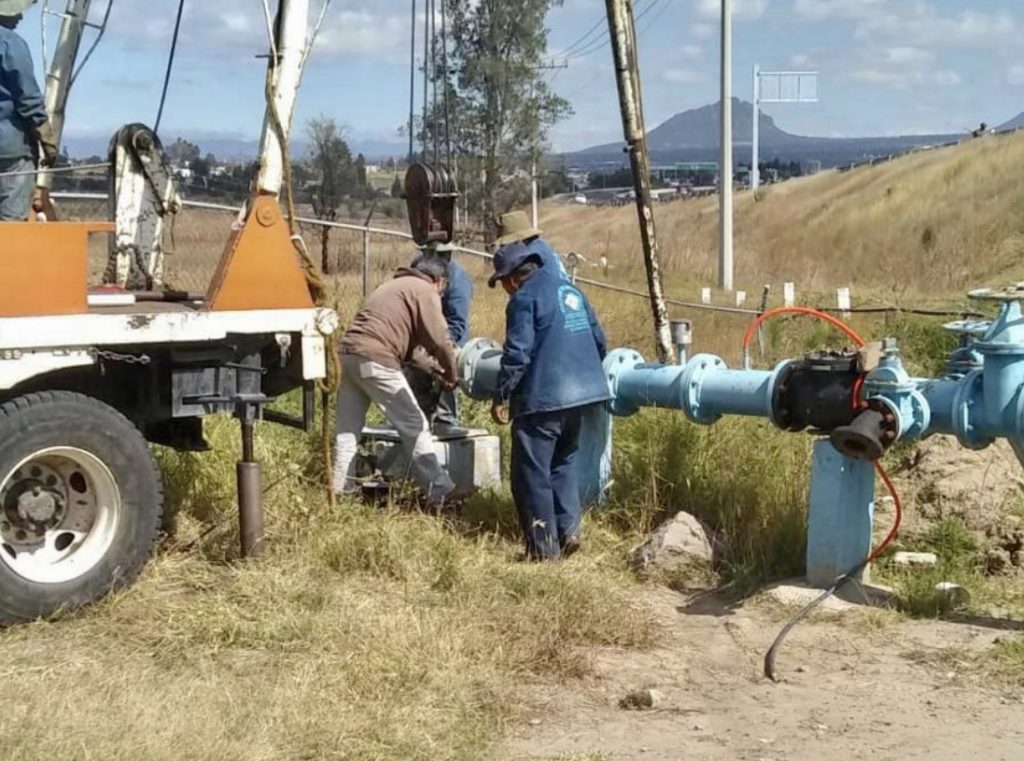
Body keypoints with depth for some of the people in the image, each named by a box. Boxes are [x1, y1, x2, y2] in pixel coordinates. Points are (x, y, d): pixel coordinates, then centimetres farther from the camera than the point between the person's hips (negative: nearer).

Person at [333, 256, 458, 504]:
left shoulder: (395, 286, 28)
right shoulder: (425, 292, 1)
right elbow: (439, 339, -6)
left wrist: (432, 365, 31)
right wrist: (451, 374, 9)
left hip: (348, 353, 9)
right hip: (376, 361, -8)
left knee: (348, 428, 16)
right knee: (415, 426, -3)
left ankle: (342, 487, 22)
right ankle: (440, 490, -2)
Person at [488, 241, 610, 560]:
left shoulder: (524, 298, -8)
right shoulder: (571, 290, 16)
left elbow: (517, 353, -15)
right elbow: (599, 341, 19)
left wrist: (501, 397, -8)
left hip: (542, 398, -8)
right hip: (582, 393, 8)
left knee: (532, 473, 1)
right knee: (564, 462, 22)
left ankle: (543, 545, 2)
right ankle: (569, 530, 12)